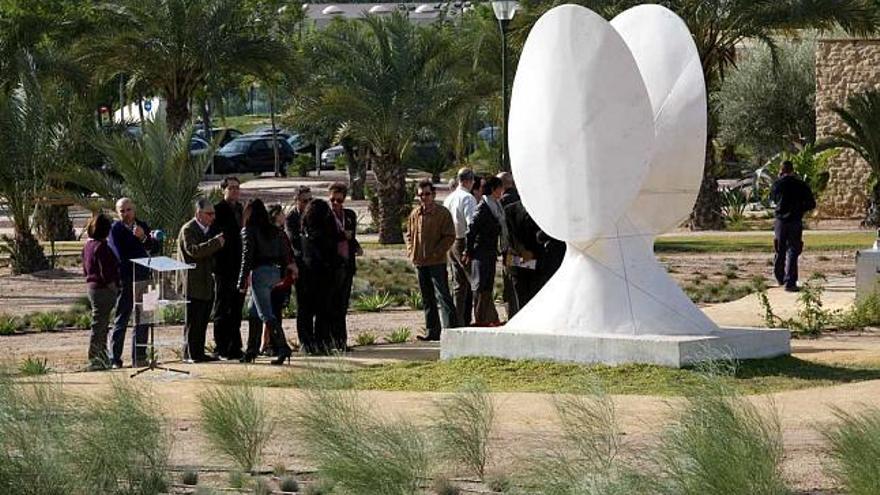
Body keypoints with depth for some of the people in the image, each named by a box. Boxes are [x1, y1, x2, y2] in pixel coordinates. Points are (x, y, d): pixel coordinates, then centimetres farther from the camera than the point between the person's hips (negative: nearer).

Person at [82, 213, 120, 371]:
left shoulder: (88, 245, 10)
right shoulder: (101, 247, -18)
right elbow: (106, 273, -21)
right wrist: (114, 289, -10)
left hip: (92, 286, 10)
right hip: (103, 289, -10)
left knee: (101, 325, 17)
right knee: (99, 325, -5)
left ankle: (102, 357, 25)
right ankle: (94, 359, -2)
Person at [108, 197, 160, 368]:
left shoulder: (142, 227, 10)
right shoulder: (115, 229, -5)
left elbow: (156, 249, 0)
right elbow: (120, 256, -11)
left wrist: (144, 237, -17)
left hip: (143, 279, 5)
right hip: (125, 281, -5)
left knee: (142, 321, 7)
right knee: (121, 320, -3)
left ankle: (139, 357, 13)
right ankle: (115, 359, 0)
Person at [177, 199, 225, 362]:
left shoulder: (207, 231, 18)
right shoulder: (188, 230, -10)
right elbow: (194, 250, -25)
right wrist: (216, 242, -24)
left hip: (207, 284, 9)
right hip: (193, 285, -9)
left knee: (202, 322, 10)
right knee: (193, 322, -5)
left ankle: (199, 353, 14)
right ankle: (189, 354, -1)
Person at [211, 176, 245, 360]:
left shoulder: (240, 210, 15)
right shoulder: (218, 210, -7)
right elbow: (214, 235, -11)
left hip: (239, 268, 7)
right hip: (224, 268, -7)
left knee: (236, 310, 11)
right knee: (222, 310, -2)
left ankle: (235, 348, 16)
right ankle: (221, 349, 0)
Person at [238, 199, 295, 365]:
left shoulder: (249, 231, -6)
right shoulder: (275, 231, 11)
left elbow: (247, 258, -10)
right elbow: (283, 254, 10)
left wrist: (242, 282, -7)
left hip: (259, 272, -7)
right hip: (275, 272, 7)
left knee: (266, 314, -8)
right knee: (255, 312, 17)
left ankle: (283, 348, -19)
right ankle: (251, 350, 19)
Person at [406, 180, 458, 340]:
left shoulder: (443, 214, -6)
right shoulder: (414, 214, 12)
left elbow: (449, 237, -8)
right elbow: (409, 234, 22)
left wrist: (435, 253, -14)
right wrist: (411, 251, 6)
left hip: (437, 262, -6)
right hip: (419, 262, 6)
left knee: (442, 296, -11)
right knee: (427, 299, 11)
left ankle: (451, 327, -13)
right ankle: (432, 331, 17)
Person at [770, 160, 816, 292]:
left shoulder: (778, 184, -3)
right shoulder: (801, 185, -4)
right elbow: (811, 204, -1)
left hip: (780, 221, 2)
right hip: (795, 221, -2)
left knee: (780, 251, 18)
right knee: (792, 252, -1)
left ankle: (780, 278, 34)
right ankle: (790, 282, -10)